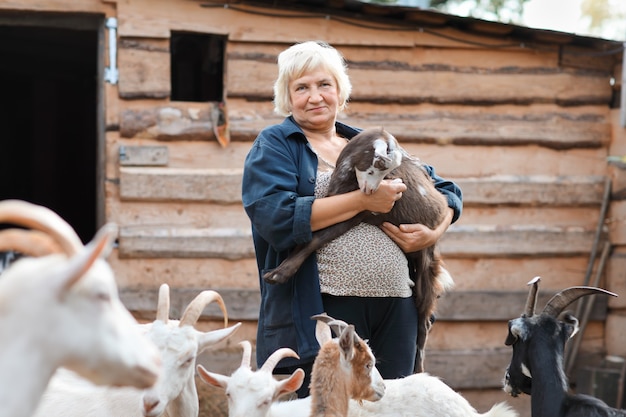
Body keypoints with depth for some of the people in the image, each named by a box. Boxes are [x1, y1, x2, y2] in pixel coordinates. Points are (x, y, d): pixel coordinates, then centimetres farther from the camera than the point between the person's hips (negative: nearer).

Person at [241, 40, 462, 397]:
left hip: (396, 311, 5)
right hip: (320, 314, -5)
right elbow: (277, 217, -15)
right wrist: (362, 200, -13)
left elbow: (447, 191, 22)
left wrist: (436, 232, 0)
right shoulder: (274, 146, 4)